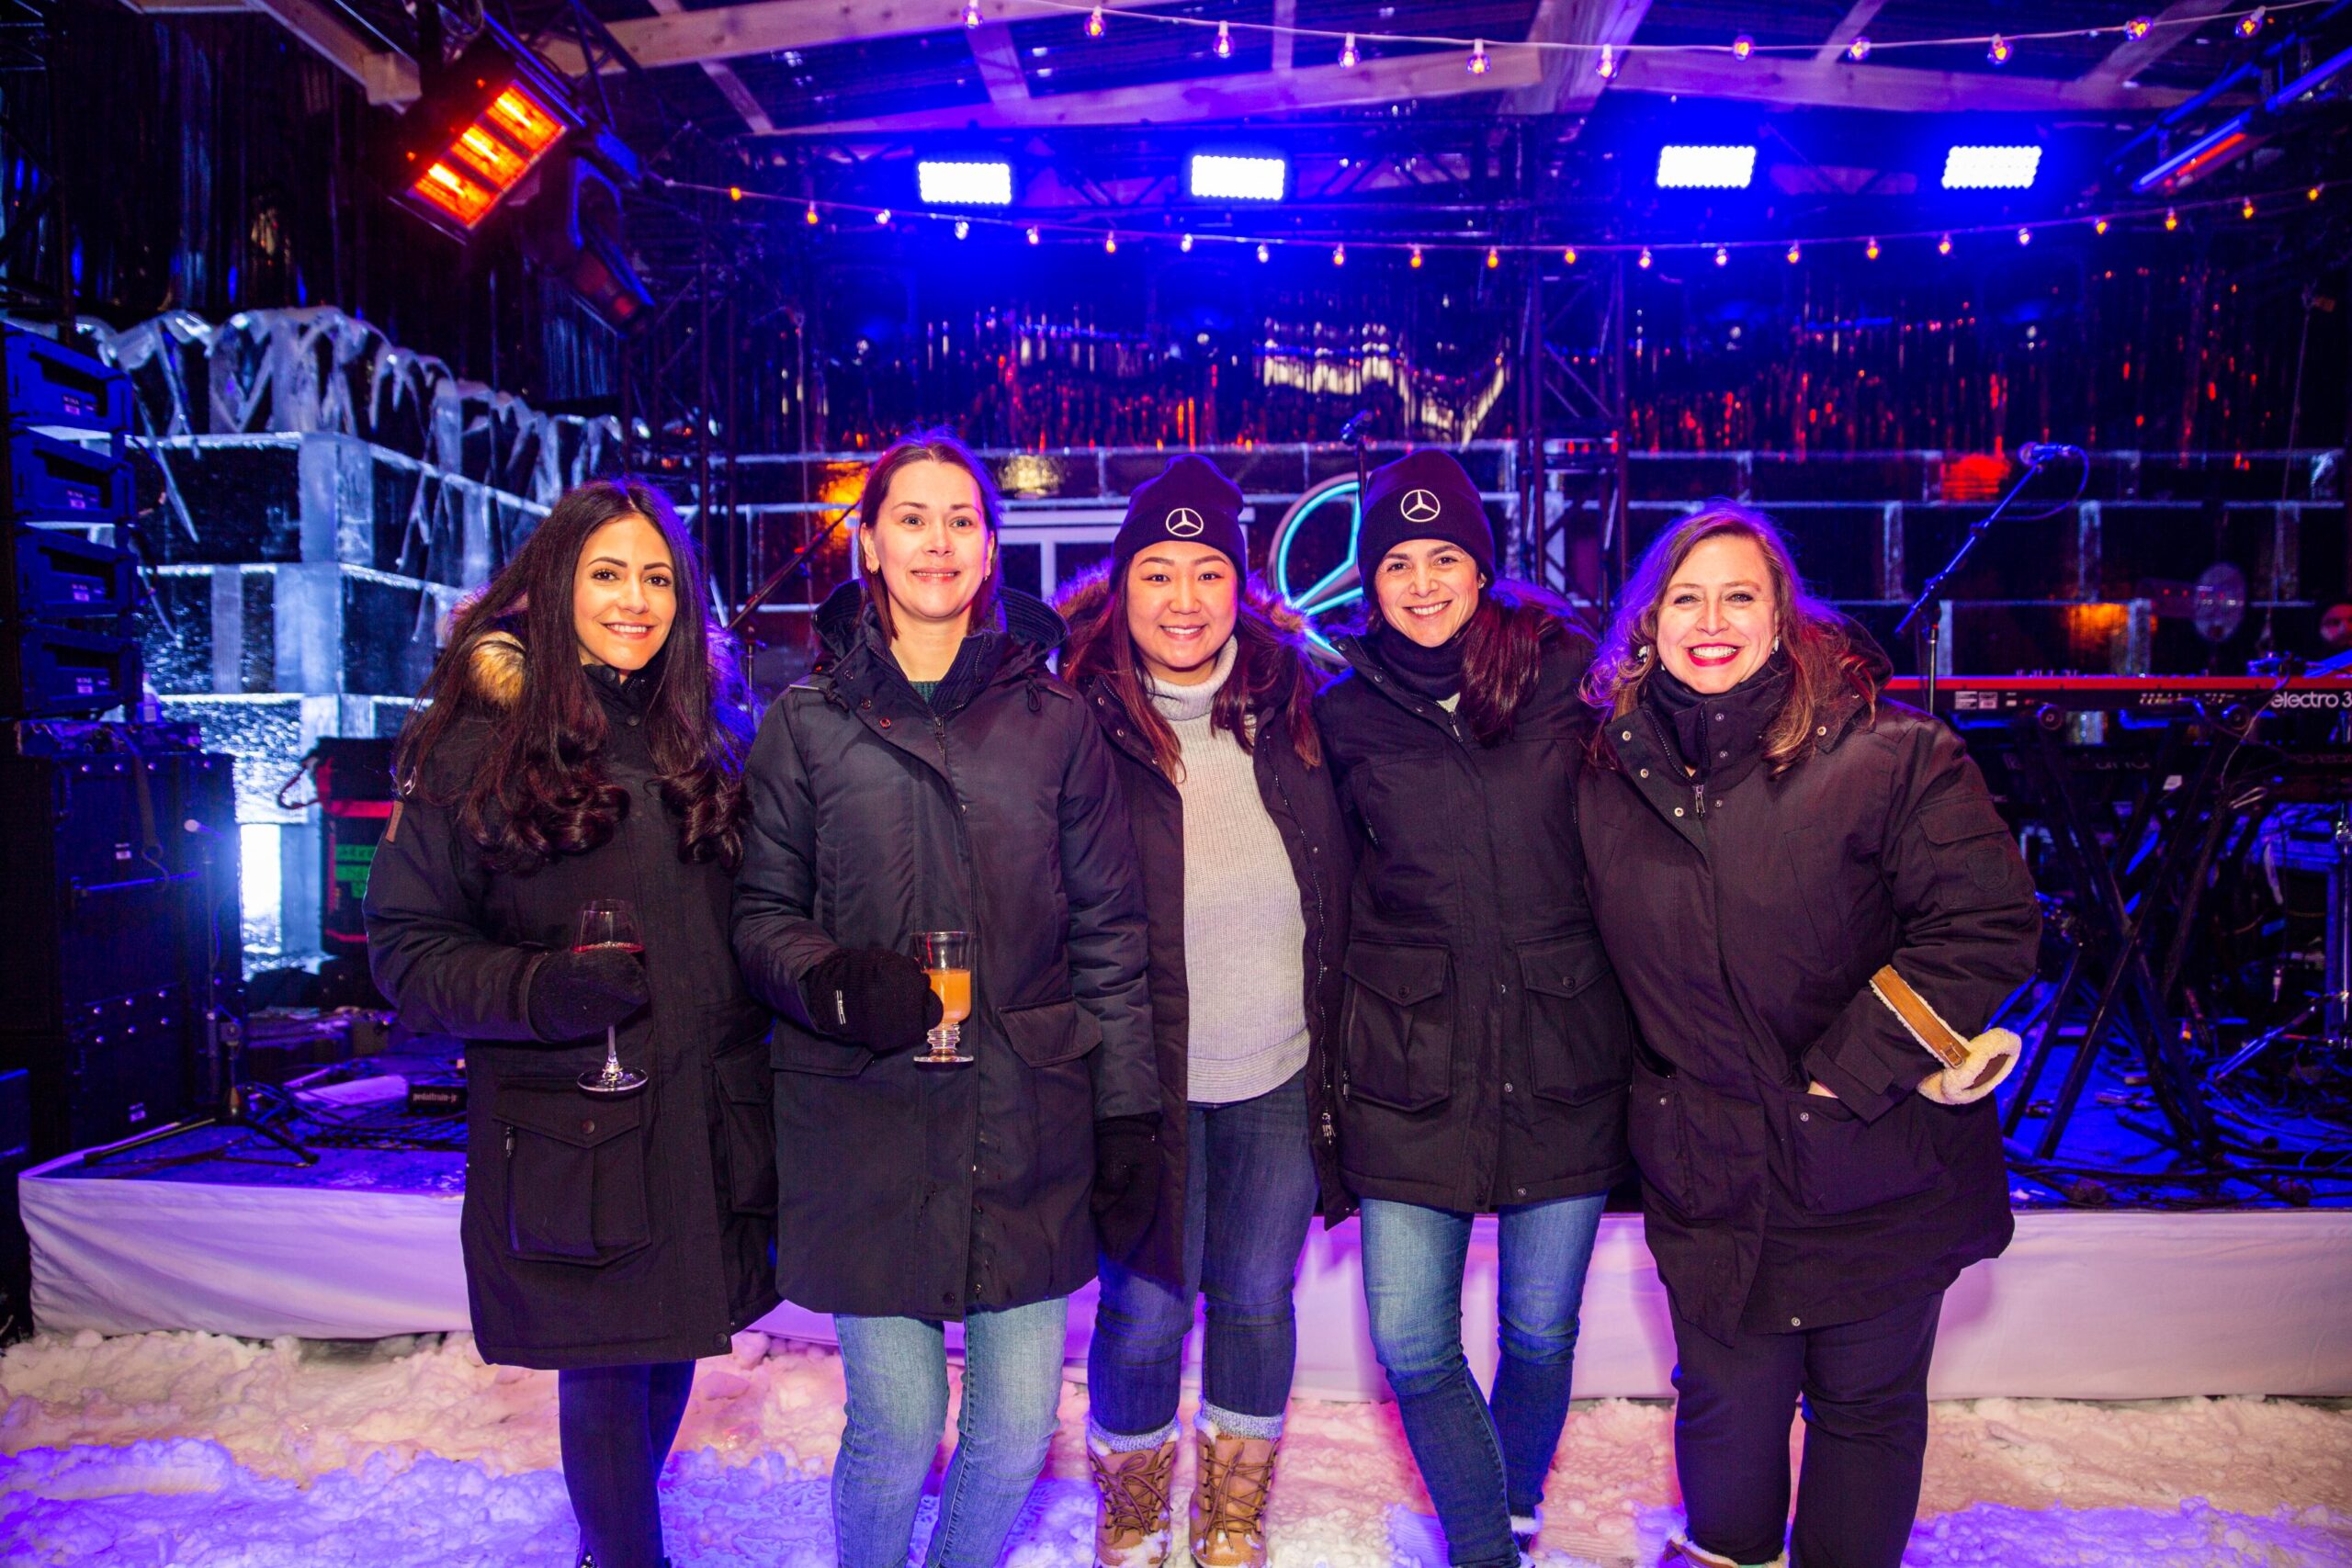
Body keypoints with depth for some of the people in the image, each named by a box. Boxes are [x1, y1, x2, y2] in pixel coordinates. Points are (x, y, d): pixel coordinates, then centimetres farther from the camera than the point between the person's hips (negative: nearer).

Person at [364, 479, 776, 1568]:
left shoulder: (714, 737, 7)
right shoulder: (477, 745, -4)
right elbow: (403, 946, -4)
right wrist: (538, 989, -20)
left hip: (709, 1115, 4)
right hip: (567, 1133, -4)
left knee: (670, 1352, 16)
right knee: (602, 1372, 6)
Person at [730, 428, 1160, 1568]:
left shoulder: (1053, 720, 5)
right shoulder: (809, 720, 3)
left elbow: (1109, 929, 6)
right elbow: (761, 910, 7)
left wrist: (1129, 1113, 3)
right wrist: (826, 980, -15)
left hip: (1031, 1129, 1)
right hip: (866, 1126, -1)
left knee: (1017, 1434, 7)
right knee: (897, 1434, 2)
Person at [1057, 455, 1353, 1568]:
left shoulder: (1291, 705, 0)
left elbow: (1335, 896, 9)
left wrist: (1340, 1051, 9)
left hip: (1282, 1079, 3)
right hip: (1149, 1081, -3)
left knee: (1257, 1300, 17)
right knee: (1145, 1311, 11)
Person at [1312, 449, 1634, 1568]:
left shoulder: (1565, 678, 1)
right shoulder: (1345, 713, 2)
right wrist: (1333, 1055, 5)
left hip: (1562, 1062, 1)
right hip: (1411, 1072, 0)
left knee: (1541, 1334, 14)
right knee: (1415, 1351, 1)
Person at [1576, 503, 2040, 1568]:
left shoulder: (1889, 754, -12)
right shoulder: (1607, 777, 0)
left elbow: (1988, 921, -15)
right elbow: (1599, 960, 12)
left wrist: (1852, 1072, -17)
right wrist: (1657, 1098, 5)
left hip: (1874, 1170, -2)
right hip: (1707, 1172, 3)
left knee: (1866, 1406, 17)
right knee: (1726, 1400, 17)